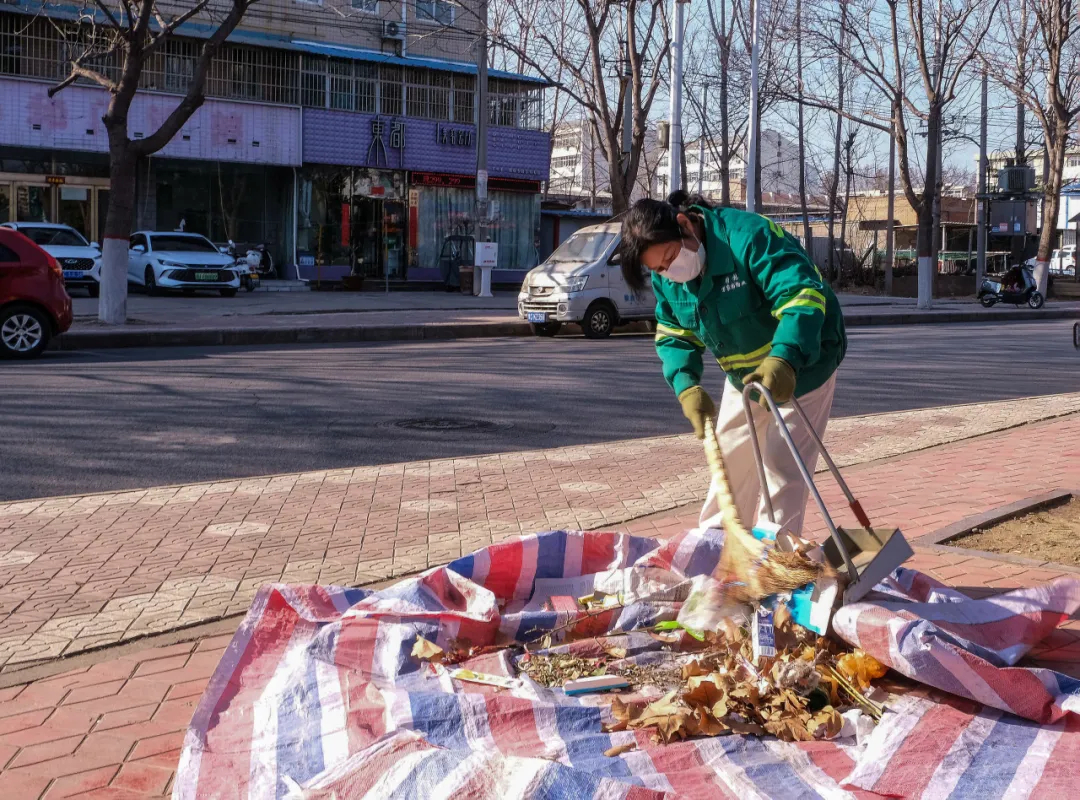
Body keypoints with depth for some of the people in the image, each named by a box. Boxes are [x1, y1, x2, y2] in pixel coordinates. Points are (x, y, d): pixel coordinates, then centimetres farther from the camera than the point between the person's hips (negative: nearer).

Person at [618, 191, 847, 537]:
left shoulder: (749, 236, -33)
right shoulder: (665, 277, -9)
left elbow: (803, 295, -41)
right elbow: (674, 336, -3)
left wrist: (784, 359, -57)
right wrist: (686, 386, -22)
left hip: (802, 362, -7)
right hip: (744, 375, 7)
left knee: (783, 465, -8)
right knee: (730, 458, 14)